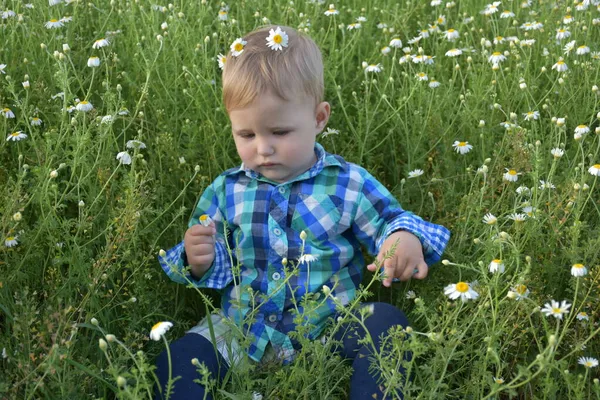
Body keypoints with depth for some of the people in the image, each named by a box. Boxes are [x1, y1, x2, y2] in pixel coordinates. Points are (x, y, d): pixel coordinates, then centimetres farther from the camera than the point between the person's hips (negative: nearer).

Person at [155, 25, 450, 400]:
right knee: (180, 359, -21)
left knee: (386, 321, -25)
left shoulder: (350, 183, -2)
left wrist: (405, 237, -19)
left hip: (330, 327, -1)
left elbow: (390, 223, 6)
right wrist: (199, 263, -13)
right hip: (244, 331, 1)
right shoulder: (225, 191, 5)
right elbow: (214, 269, 12)